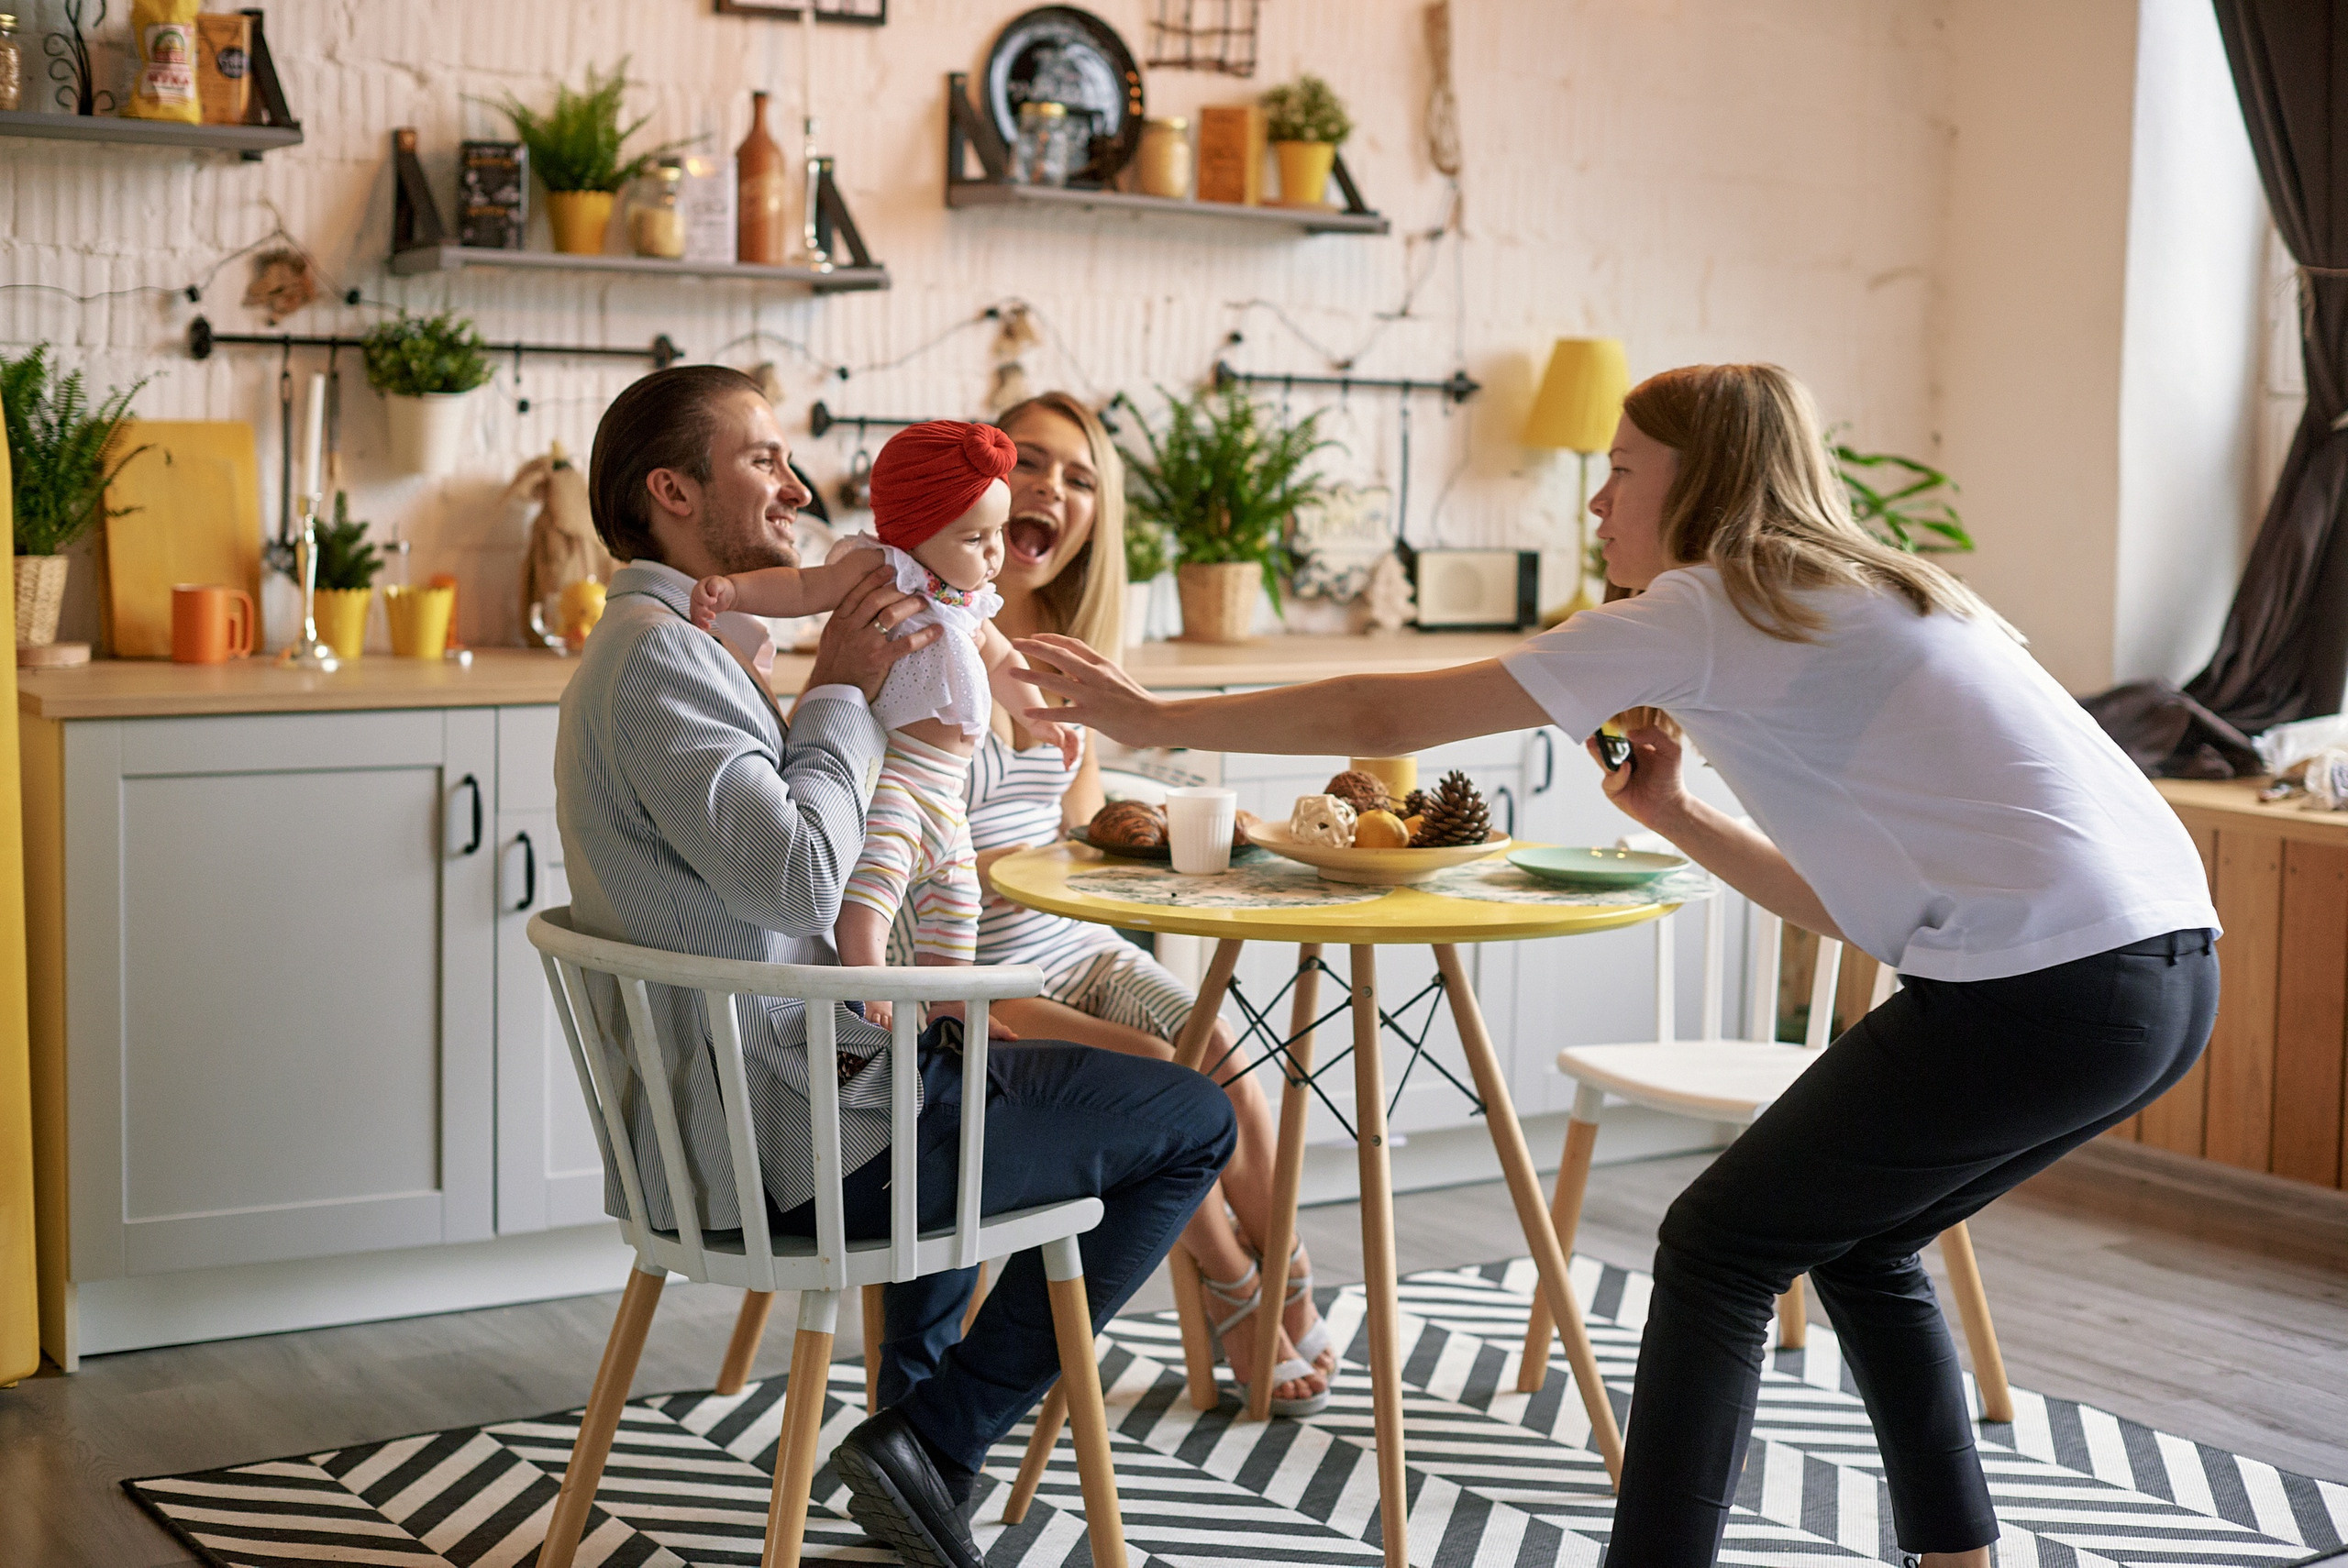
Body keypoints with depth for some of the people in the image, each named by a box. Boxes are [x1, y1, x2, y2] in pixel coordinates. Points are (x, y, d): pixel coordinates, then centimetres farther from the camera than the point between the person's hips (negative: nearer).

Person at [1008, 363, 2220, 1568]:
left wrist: (1151, 719, 10)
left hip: (2045, 987, -9)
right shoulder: (1869, 601, 25)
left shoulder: (1704, 609, 0)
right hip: (2169, 968, 9)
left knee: (1720, 1248, 4)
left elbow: (1385, 715, 2)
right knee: (1855, 1239, 24)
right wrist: (1673, 815, 20)